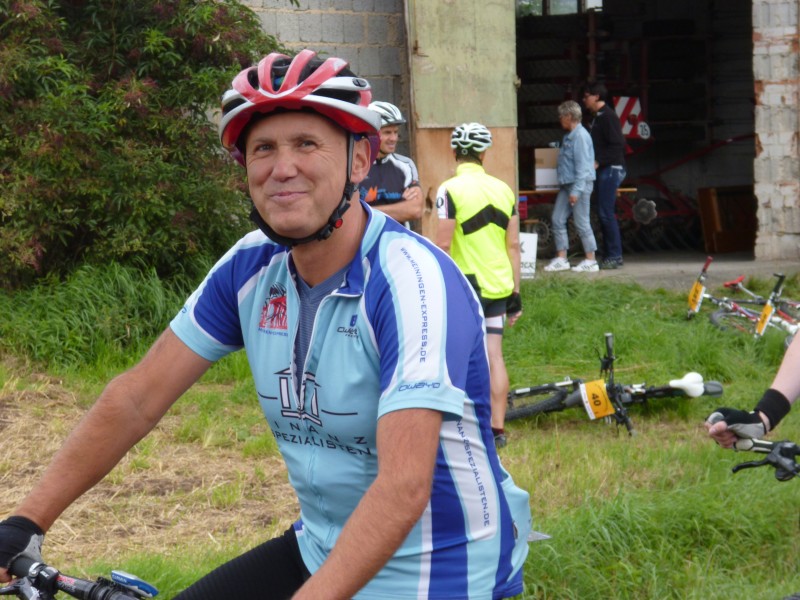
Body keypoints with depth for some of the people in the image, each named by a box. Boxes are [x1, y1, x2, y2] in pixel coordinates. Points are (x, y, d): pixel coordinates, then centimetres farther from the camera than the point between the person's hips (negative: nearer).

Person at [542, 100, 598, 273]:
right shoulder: (569, 136, 15)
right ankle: (561, 259, 12)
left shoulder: (580, 136, -15)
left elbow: (582, 165, -20)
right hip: (566, 185, 10)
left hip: (579, 184, -10)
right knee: (558, 220, 7)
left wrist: (576, 190, -23)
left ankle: (590, 261, 2)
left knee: (581, 222, -5)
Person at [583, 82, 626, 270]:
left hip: (611, 170, -10)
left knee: (606, 213, -10)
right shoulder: (598, 117, 18)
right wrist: (597, 162, 13)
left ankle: (614, 256, -8)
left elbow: (617, 145, -20)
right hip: (604, 170, 10)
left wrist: (598, 162, -21)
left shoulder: (608, 117, -13)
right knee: (604, 214, 10)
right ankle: (610, 255, 13)